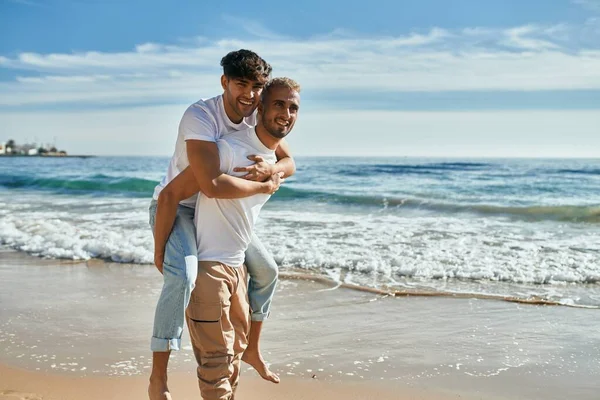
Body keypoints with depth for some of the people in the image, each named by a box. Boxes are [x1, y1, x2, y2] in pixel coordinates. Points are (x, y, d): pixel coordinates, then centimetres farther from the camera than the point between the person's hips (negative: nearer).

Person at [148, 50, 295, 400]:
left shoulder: (257, 116, -7)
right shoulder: (200, 116, -31)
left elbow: (289, 163, -1)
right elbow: (212, 185, -42)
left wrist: (271, 169, -26)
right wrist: (264, 187, -29)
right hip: (174, 208, -8)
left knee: (267, 271, 13)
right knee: (184, 275, -34)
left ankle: (253, 349, 34)